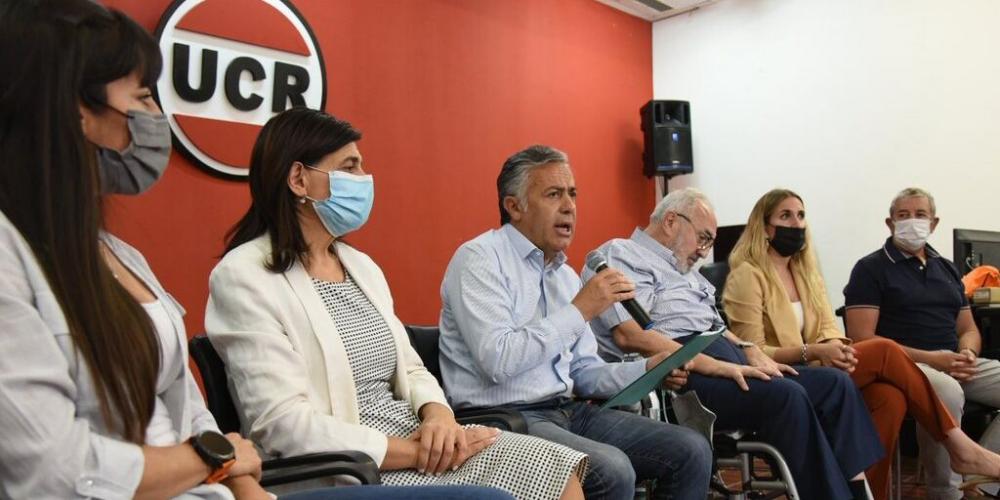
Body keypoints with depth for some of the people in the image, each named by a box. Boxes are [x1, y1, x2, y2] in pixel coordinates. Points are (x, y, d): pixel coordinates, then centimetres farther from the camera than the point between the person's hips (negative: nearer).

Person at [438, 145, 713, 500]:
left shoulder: (565, 274, 14)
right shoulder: (479, 260, -10)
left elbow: (583, 371, 16)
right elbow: (497, 361, -24)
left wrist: (647, 370, -2)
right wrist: (579, 310, -17)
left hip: (569, 410, 8)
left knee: (692, 451, -2)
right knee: (613, 470, -30)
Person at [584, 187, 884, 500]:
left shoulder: (685, 272, 28)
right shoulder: (621, 254, -3)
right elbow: (630, 335, -17)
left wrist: (751, 353, 6)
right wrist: (715, 366, -20)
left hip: (726, 365, 10)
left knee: (835, 384, 0)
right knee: (786, 395, -28)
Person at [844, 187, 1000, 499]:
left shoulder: (947, 269, 21)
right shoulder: (871, 268, 0)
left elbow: (968, 329, 23)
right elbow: (862, 339, -9)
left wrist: (968, 354, -2)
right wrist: (930, 359, -17)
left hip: (957, 365, 7)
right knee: (947, 392, -36)